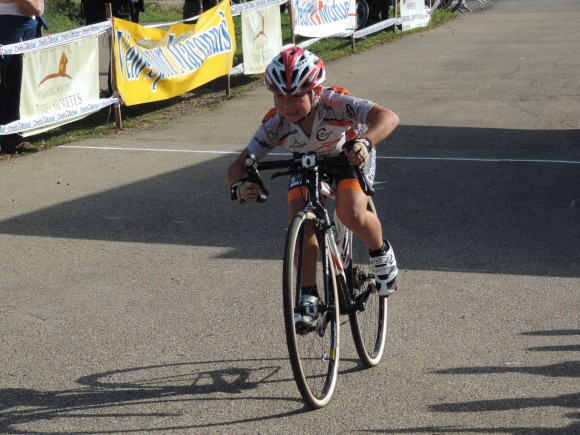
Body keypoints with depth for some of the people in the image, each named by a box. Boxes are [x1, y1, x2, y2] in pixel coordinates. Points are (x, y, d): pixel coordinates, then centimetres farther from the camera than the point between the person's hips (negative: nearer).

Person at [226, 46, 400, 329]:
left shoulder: (335, 104, -38)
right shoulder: (274, 125, -29)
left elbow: (388, 117, -50)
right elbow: (239, 164, -25)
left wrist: (365, 141, -69)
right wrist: (239, 186, -49)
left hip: (352, 156, -3)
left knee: (351, 214, -27)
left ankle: (382, 253, 5)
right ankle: (309, 295, -4)